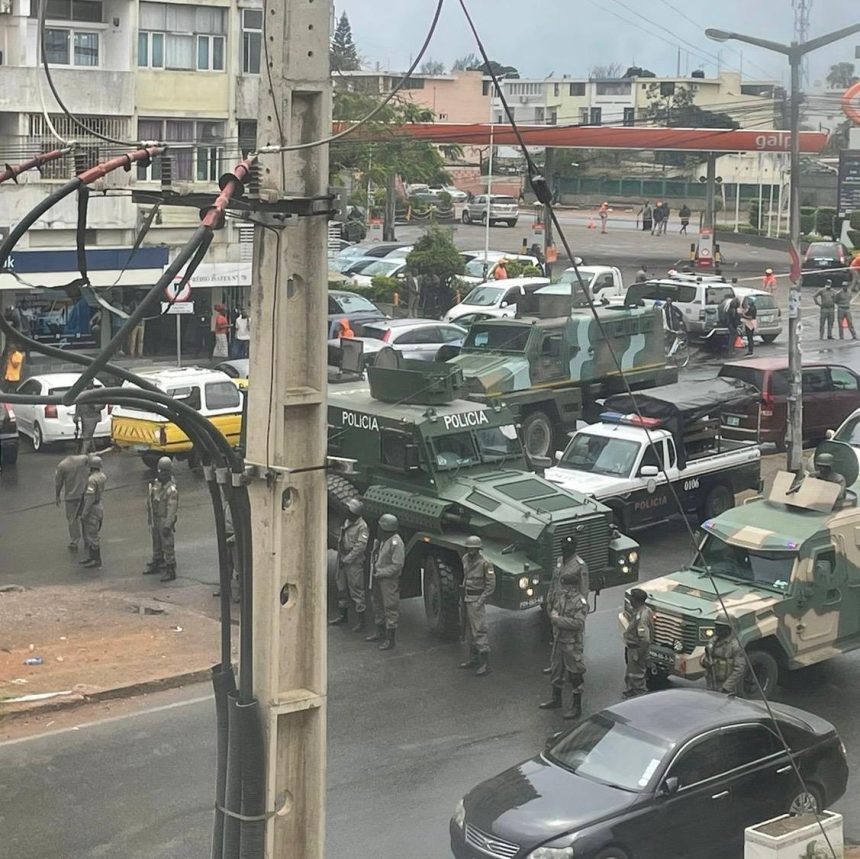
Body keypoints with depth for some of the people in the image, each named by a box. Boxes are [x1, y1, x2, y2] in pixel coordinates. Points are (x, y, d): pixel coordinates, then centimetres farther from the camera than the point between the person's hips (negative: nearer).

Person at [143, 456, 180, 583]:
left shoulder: (172, 489, -19)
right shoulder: (154, 484, 6)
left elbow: (172, 509, -21)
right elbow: (150, 502, 15)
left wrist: (167, 526, -23)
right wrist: (149, 518, 19)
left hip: (166, 520, -8)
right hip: (155, 519, 8)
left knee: (168, 546, -5)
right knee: (156, 544, 21)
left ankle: (171, 571, -1)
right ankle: (156, 564, 37)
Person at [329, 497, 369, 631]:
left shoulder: (362, 526, -17)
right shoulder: (346, 522, 9)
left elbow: (360, 546, -20)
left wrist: (347, 559, -17)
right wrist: (340, 558, 13)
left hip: (354, 562, -9)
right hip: (343, 560, 9)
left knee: (356, 590, -6)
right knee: (342, 588, 17)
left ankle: (360, 620, -1)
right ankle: (342, 614, 30)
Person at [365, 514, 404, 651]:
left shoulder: (396, 543, -20)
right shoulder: (380, 539, 8)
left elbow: (397, 565, -21)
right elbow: (375, 556, 19)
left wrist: (380, 573, -18)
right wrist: (373, 572, 6)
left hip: (389, 580, -10)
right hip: (378, 578, 10)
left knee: (390, 608, -5)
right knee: (378, 605, 20)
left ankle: (391, 640, -1)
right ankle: (380, 633, 36)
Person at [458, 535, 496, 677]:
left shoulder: (484, 563, -16)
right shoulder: (465, 559, 7)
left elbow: (491, 584, -14)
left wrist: (481, 601, -17)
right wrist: (462, 596, 16)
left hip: (476, 600, -8)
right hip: (466, 600, 8)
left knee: (479, 631, -11)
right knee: (468, 630, 16)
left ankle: (485, 664, -11)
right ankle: (473, 658, 28)